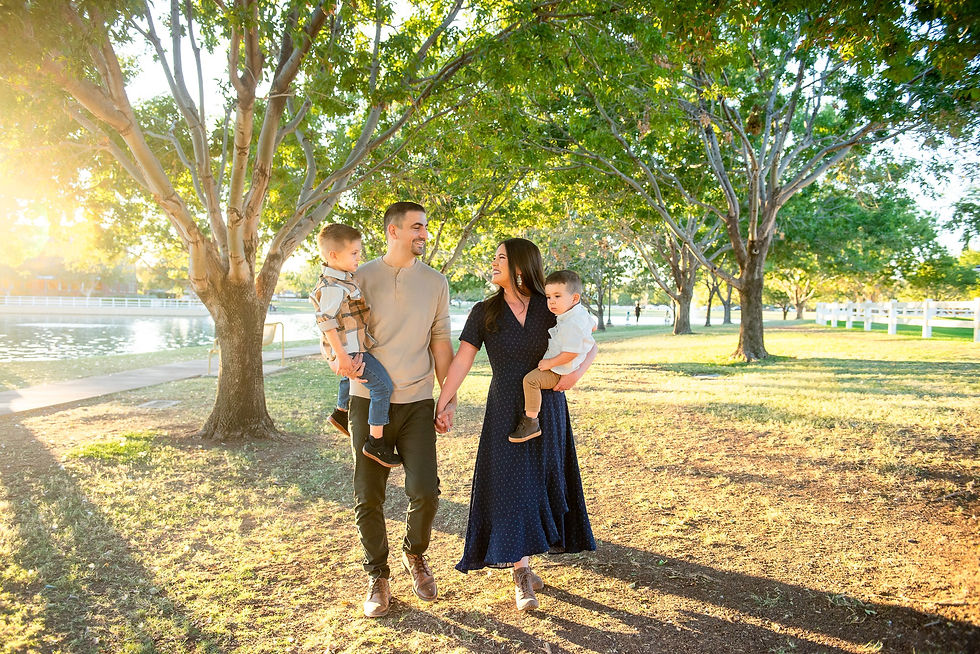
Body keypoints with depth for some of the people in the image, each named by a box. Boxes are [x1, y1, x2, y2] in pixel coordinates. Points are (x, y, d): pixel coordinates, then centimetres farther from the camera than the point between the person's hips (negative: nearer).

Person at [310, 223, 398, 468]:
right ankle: (376, 443, -8)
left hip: (356, 345, 11)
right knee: (382, 386, -13)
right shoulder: (333, 287, -23)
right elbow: (326, 322, -26)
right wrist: (341, 356, -27)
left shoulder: (343, 278, 10)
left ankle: (341, 412, 58)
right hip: (349, 348, -11)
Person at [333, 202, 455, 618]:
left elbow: (441, 344, 9)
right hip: (368, 400, -1)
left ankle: (415, 554, 25)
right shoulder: (361, 278, 2)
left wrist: (449, 399, 4)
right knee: (368, 498, 4)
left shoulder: (435, 283, 7)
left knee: (425, 491, -6)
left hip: (417, 402, 1)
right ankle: (378, 577, 24)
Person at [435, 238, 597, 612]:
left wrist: (577, 371, -16)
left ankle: (522, 561, 26)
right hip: (506, 410, -1)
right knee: (512, 487, -3)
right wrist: (443, 401, -11)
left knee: (540, 483, 8)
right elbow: (462, 360, -4)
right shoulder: (484, 312, 0)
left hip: (547, 408, 1)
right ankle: (521, 577, 4)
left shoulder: (550, 308, 0)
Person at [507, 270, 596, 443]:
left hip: (560, 373, -12)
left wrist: (550, 363, -21)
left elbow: (571, 353, -30)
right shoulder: (581, 312, 4)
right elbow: (592, 326, 25)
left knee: (531, 379, -29)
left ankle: (531, 422, -27)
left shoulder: (572, 324, -28)